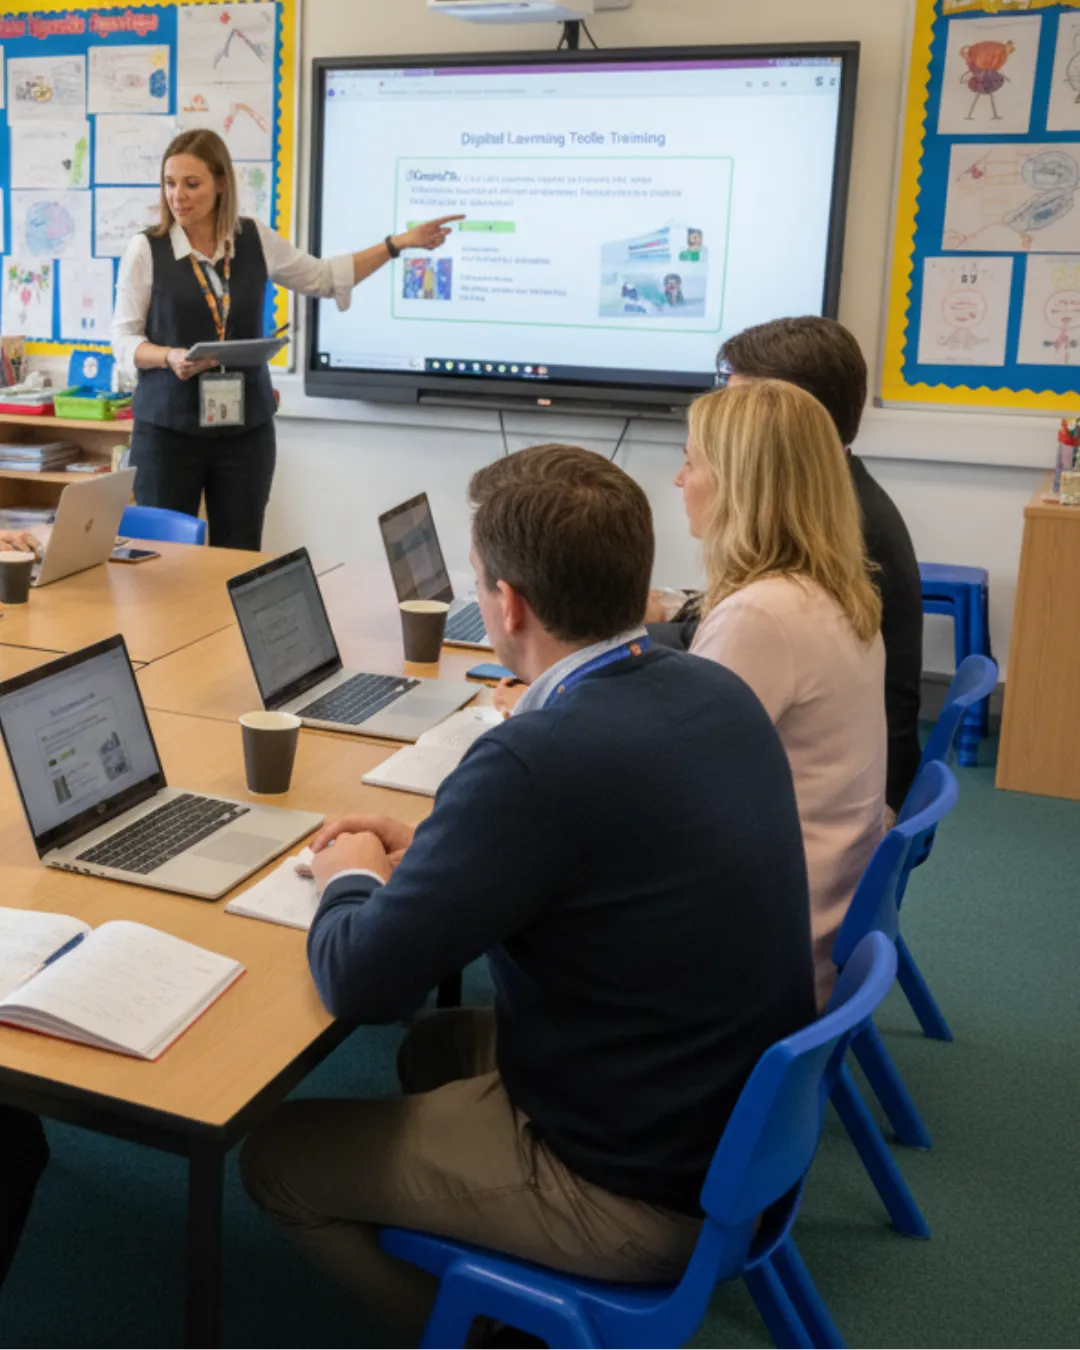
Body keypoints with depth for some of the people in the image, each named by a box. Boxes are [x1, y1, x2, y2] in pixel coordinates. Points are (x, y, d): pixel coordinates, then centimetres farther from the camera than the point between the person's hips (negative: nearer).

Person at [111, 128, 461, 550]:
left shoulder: (256, 238, 3)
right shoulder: (145, 249, -5)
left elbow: (323, 277, 15)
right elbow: (124, 338, -1)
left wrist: (399, 243, 10)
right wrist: (170, 357, -22)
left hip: (246, 428, 2)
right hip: (168, 428, -2)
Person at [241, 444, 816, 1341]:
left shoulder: (540, 760, -31)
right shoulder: (718, 691, -5)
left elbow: (362, 983, -21)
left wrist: (351, 879, 0)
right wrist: (429, 848, 9)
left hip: (645, 1189, -8)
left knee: (275, 1156, 8)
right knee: (439, 1046, 28)